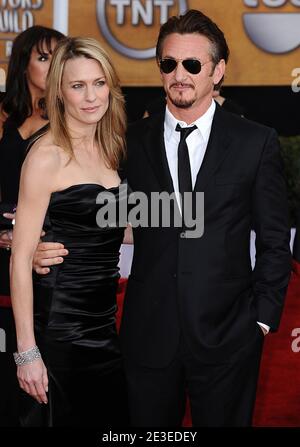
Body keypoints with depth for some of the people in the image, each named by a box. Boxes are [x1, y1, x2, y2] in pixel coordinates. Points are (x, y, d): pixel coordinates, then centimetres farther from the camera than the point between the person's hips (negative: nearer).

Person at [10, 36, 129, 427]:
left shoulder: (108, 150, 10)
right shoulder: (48, 155, -12)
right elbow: (21, 258, -15)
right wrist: (27, 351, -18)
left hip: (104, 325, 8)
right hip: (58, 326, -7)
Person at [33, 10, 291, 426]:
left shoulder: (257, 142, 0)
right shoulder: (131, 142, 5)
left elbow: (274, 240, 2)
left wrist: (263, 317, -2)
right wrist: (49, 249, -9)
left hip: (226, 337, -1)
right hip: (149, 335, 2)